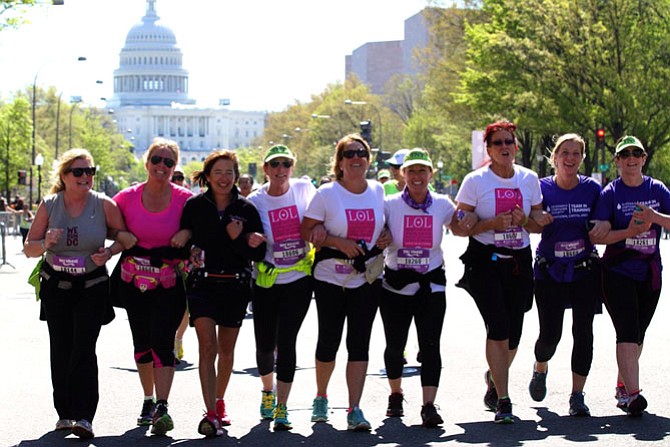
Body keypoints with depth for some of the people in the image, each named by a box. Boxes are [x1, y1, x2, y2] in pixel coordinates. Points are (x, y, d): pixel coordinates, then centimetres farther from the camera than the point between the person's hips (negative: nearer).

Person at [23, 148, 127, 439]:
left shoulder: (104, 205, -6)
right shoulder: (49, 206, -2)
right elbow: (28, 248, 2)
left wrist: (109, 252, -16)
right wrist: (45, 244, -20)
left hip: (92, 287, -2)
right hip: (55, 286, 2)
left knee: (84, 349, -12)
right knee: (60, 350, 6)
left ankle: (84, 416, -15)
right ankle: (64, 412, 17)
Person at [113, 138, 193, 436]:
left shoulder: (185, 199, -7)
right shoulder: (128, 197, -2)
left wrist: (187, 233, -14)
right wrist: (121, 235, -9)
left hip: (169, 284, -3)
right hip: (134, 282, 3)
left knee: (162, 341, -14)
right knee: (142, 342, 12)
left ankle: (162, 408, -17)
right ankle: (148, 402, 28)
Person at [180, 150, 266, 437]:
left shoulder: (246, 209, 1)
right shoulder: (194, 206, 1)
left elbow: (258, 253, 0)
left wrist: (238, 239, -18)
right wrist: (192, 252, -14)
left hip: (236, 286, 2)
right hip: (202, 283, -2)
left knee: (226, 349, 13)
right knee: (207, 346, -14)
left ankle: (219, 402, 34)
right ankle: (211, 413, -18)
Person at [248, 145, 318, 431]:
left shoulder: (304, 189, -4)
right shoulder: (255, 201, -6)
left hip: (299, 279, 0)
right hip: (266, 281, 1)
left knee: (286, 341, -8)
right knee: (265, 344, 6)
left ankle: (281, 408, -1)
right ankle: (268, 391, 36)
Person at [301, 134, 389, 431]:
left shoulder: (377, 191, 5)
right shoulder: (327, 194, -5)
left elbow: (386, 224, 21)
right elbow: (306, 231, -7)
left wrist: (386, 238, -1)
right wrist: (339, 242, -19)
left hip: (368, 278, 2)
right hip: (331, 278, -2)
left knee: (359, 342, -5)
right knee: (329, 340, 6)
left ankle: (354, 409, -7)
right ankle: (321, 398, 30)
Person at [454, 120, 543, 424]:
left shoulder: (529, 179, 7)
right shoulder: (475, 181, -4)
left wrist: (524, 220, -6)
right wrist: (493, 223, -18)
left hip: (519, 261, 4)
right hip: (485, 260, -4)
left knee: (513, 333, 4)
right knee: (499, 329, -15)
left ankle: (494, 377, 36)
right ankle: (503, 401, -8)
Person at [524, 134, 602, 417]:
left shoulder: (592, 189, 0)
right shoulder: (542, 188, -3)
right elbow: (533, 227, -1)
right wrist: (537, 220, -22)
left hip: (585, 271, 1)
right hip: (549, 273, -1)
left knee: (583, 332, -4)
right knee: (550, 334, -1)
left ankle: (577, 396, 6)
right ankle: (540, 368, 34)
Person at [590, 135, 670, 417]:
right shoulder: (610, 193, -3)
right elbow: (598, 235, -11)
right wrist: (629, 232, -23)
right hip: (618, 273, -4)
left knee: (638, 334, 12)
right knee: (628, 333, -15)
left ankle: (622, 388, 27)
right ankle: (632, 394, -21)